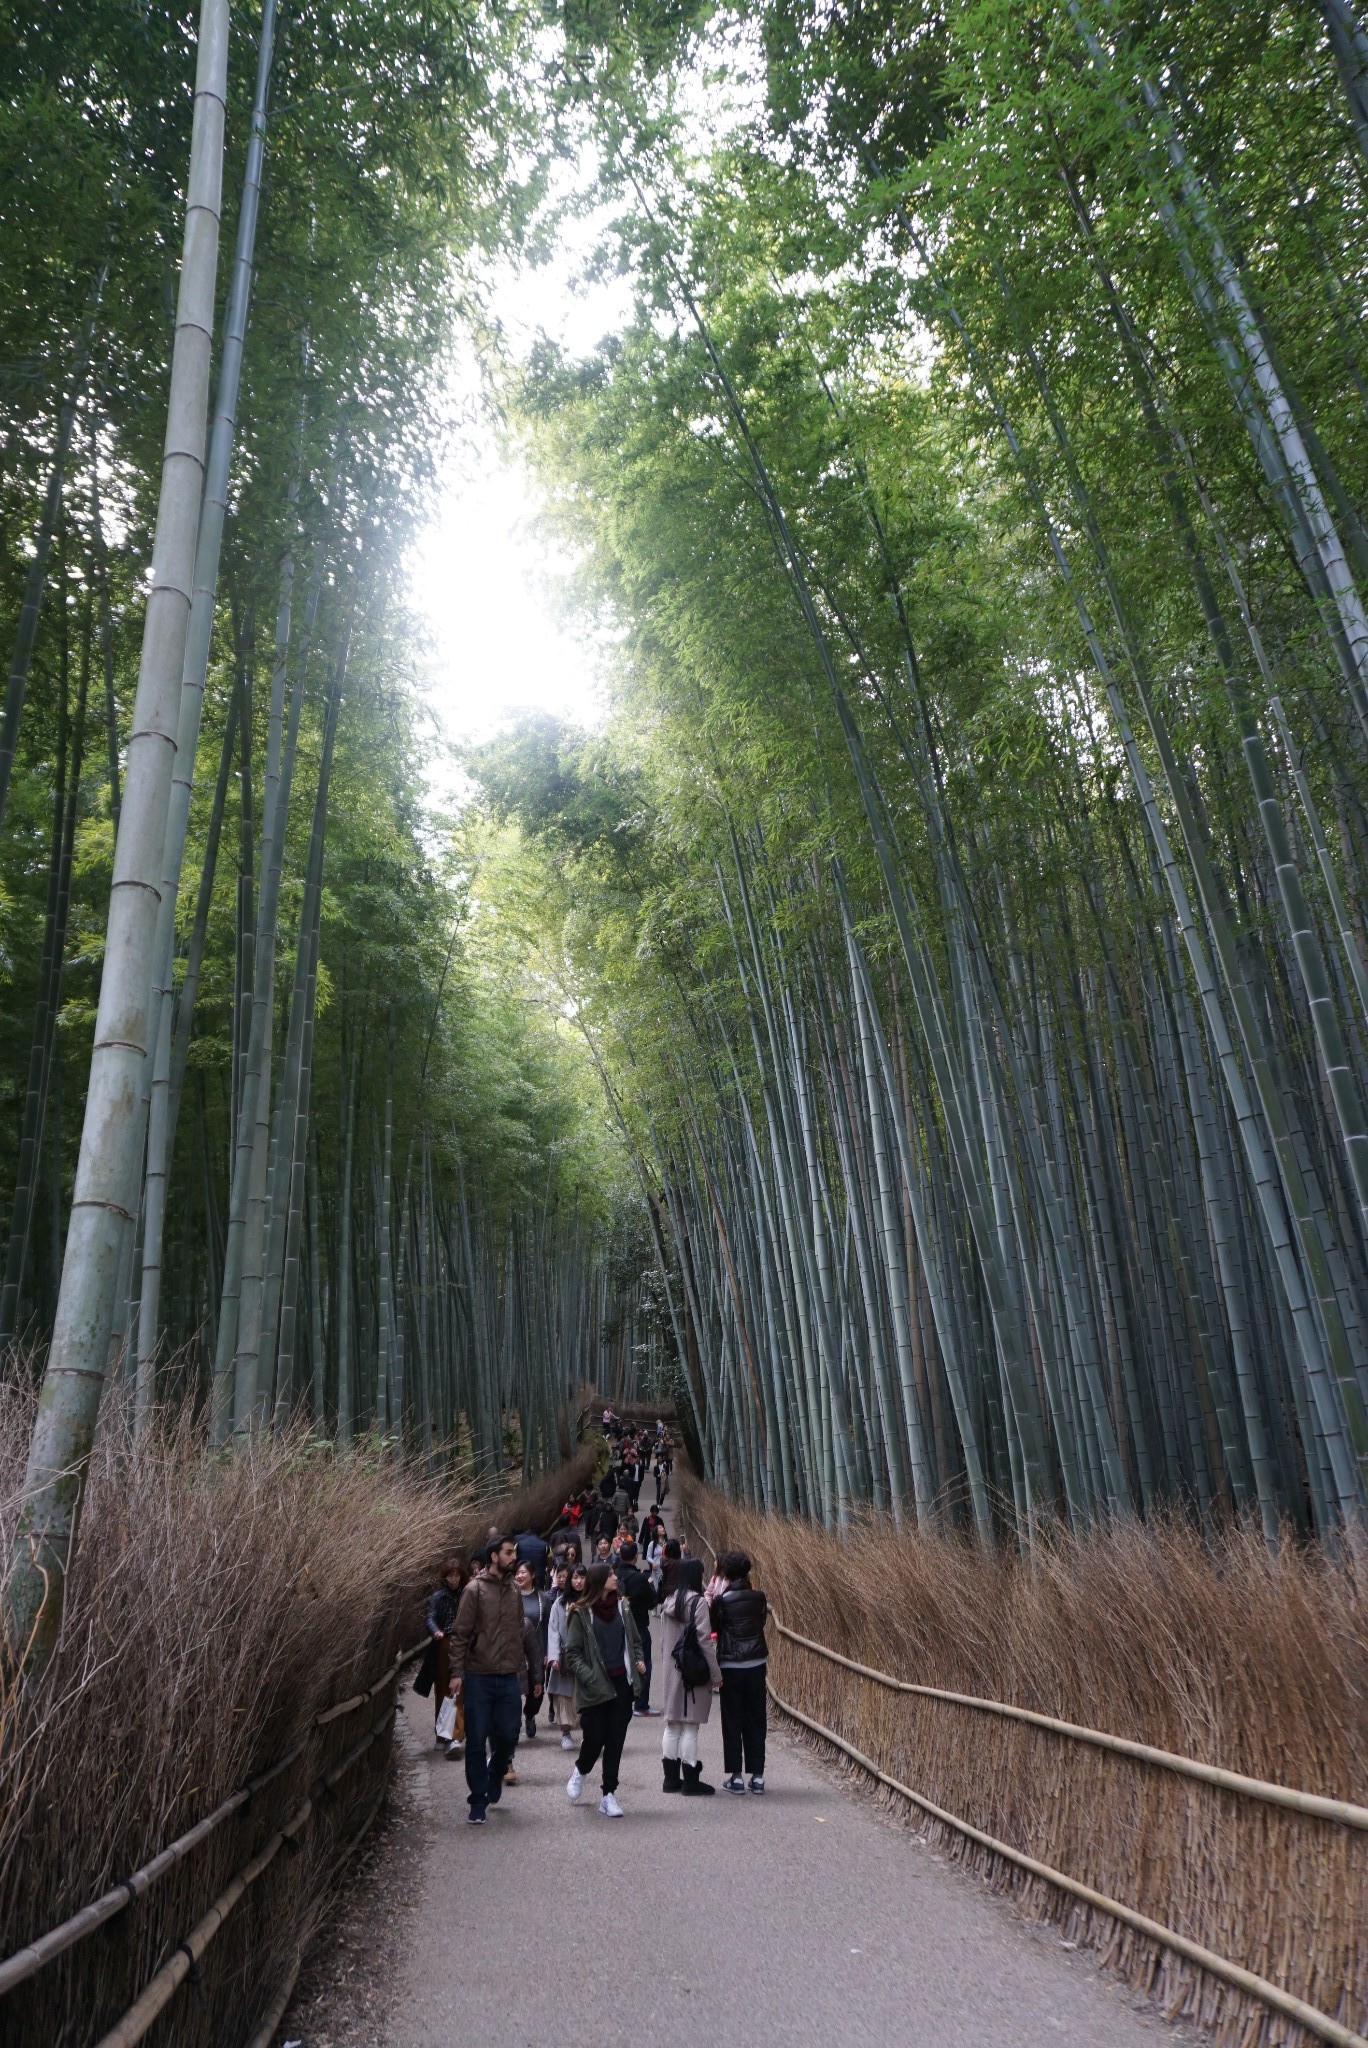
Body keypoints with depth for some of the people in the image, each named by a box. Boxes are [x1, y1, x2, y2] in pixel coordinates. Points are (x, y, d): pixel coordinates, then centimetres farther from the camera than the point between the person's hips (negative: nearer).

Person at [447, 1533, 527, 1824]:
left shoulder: (514, 1591, 9)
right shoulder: (475, 1589, -7)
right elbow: (460, 1634, -9)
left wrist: (520, 1669, 13)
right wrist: (457, 1673, -13)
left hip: (509, 1679, 4)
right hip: (479, 1677, -4)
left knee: (508, 1737, 6)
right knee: (477, 1742, 2)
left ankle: (495, 1776, 35)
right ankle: (478, 1801, 16)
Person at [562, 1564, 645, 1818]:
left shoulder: (622, 1608, 8)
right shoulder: (581, 1613, -6)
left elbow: (635, 1641, 18)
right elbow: (573, 1653, -6)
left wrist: (638, 1660, 0)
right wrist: (589, 1677, -16)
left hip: (621, 1683, 4)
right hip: (595, 1687, -4)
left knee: (616, 1739, 4)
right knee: (595, 1737, -1)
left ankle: (609, 1795, 15)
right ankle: (581, 1771, 31)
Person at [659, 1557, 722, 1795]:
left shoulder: (668, 1603, 7)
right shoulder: (698, 1602, -14)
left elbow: (663, 1639, 11)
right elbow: (704, 1641, -15)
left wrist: (667, 1664, 19)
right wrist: (716, 1674, -9)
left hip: (672, 1669, 7)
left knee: (672, 1724, 13)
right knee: (690, 1726, 1)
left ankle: (671, 1777, 20)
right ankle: (690, 1781, 7)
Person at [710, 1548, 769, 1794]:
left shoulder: (722, 1600, -13)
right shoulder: (758, 1596, -3)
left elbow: (712, 1626, 1)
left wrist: (713, 1596, 2)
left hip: (731, 1667, -3)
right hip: (757, 1665, 3)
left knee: (732, 1723, 7)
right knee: (756, 1721, 12)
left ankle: (736, 1776, 9)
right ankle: (757, 1776, 15)